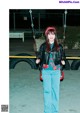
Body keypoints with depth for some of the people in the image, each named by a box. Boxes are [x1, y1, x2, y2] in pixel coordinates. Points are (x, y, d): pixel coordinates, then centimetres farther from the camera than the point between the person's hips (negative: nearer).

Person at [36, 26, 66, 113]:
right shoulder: (43, 46, 4)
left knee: (55, 90, 3)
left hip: (56, 71, 1)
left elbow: (62, 56, 8)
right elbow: (40, 56, 7)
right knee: (47, 90, 0)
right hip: (46, 71, 0)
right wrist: (38, 60, -14)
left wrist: (62, 61, -13)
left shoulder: (59, 47, 5)